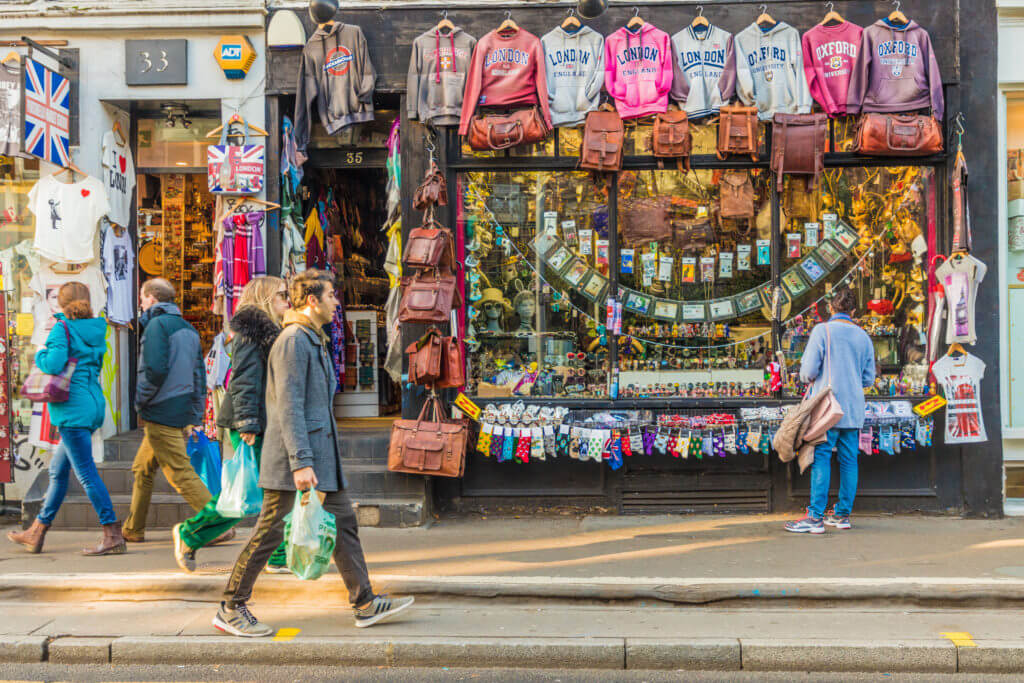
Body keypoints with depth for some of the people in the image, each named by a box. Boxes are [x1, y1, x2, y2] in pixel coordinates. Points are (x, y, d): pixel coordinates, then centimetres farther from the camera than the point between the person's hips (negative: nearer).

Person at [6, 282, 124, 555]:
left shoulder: (62, 329, -9)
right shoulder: (96, 331, 12)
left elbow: (54, 364, -22)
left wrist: (40, 353, 0)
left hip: (73, 408, -8)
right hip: (93, 405, 9)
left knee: (86, 472, -6)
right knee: (58, 469, 18)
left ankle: (113, 536, -7)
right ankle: (36, 532, 29)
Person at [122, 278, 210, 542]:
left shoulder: (157, 325, -9)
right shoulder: (189, 329, 16)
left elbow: (155, 370, -21)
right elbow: (199, 376, 16)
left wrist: (140, 401, -6)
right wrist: (193, 418, 18)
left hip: (161, 412, -9)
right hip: (182, 413, 9)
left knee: (181, 473, -8)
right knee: (143, 469, 19)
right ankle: (133, 530, 27)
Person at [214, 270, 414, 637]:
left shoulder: (314, 340, 18)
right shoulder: (293, 341, -14)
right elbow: (289, 407, -20)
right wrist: (301, 462, -24)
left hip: (322, 452, 10)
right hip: (292, 457, -10)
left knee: (343, 521, 9)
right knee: (271, 531, -1)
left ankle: (366, 603, 15)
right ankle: (230, 608, 12)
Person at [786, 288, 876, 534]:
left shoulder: (822, 330, -5)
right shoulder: (863, 336, 10)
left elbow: (808, 370, -10)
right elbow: (868, 378, 13)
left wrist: (807, 378, 12)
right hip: (854, 410, 5)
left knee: (821, 458, -6)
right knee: (849, 460, 9)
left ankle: (816, 517, -8)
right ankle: (842, 514, 14)